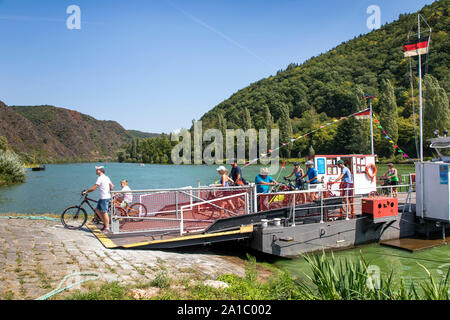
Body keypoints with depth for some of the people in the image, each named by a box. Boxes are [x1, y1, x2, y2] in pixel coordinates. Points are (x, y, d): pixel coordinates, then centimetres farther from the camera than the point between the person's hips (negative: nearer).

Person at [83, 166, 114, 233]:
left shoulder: (100, 178, -14)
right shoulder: (106, 177, 14)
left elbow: (94, 188, -16)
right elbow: (112, 186, 17)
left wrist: (86, 191, -4)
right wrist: (108, 192, 27)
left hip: (104, 198, -10)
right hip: (102, 197, 10)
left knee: (104, 212, -6)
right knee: (97, 210, 15)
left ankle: (107, 228, -2)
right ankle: (105, 223, 19)